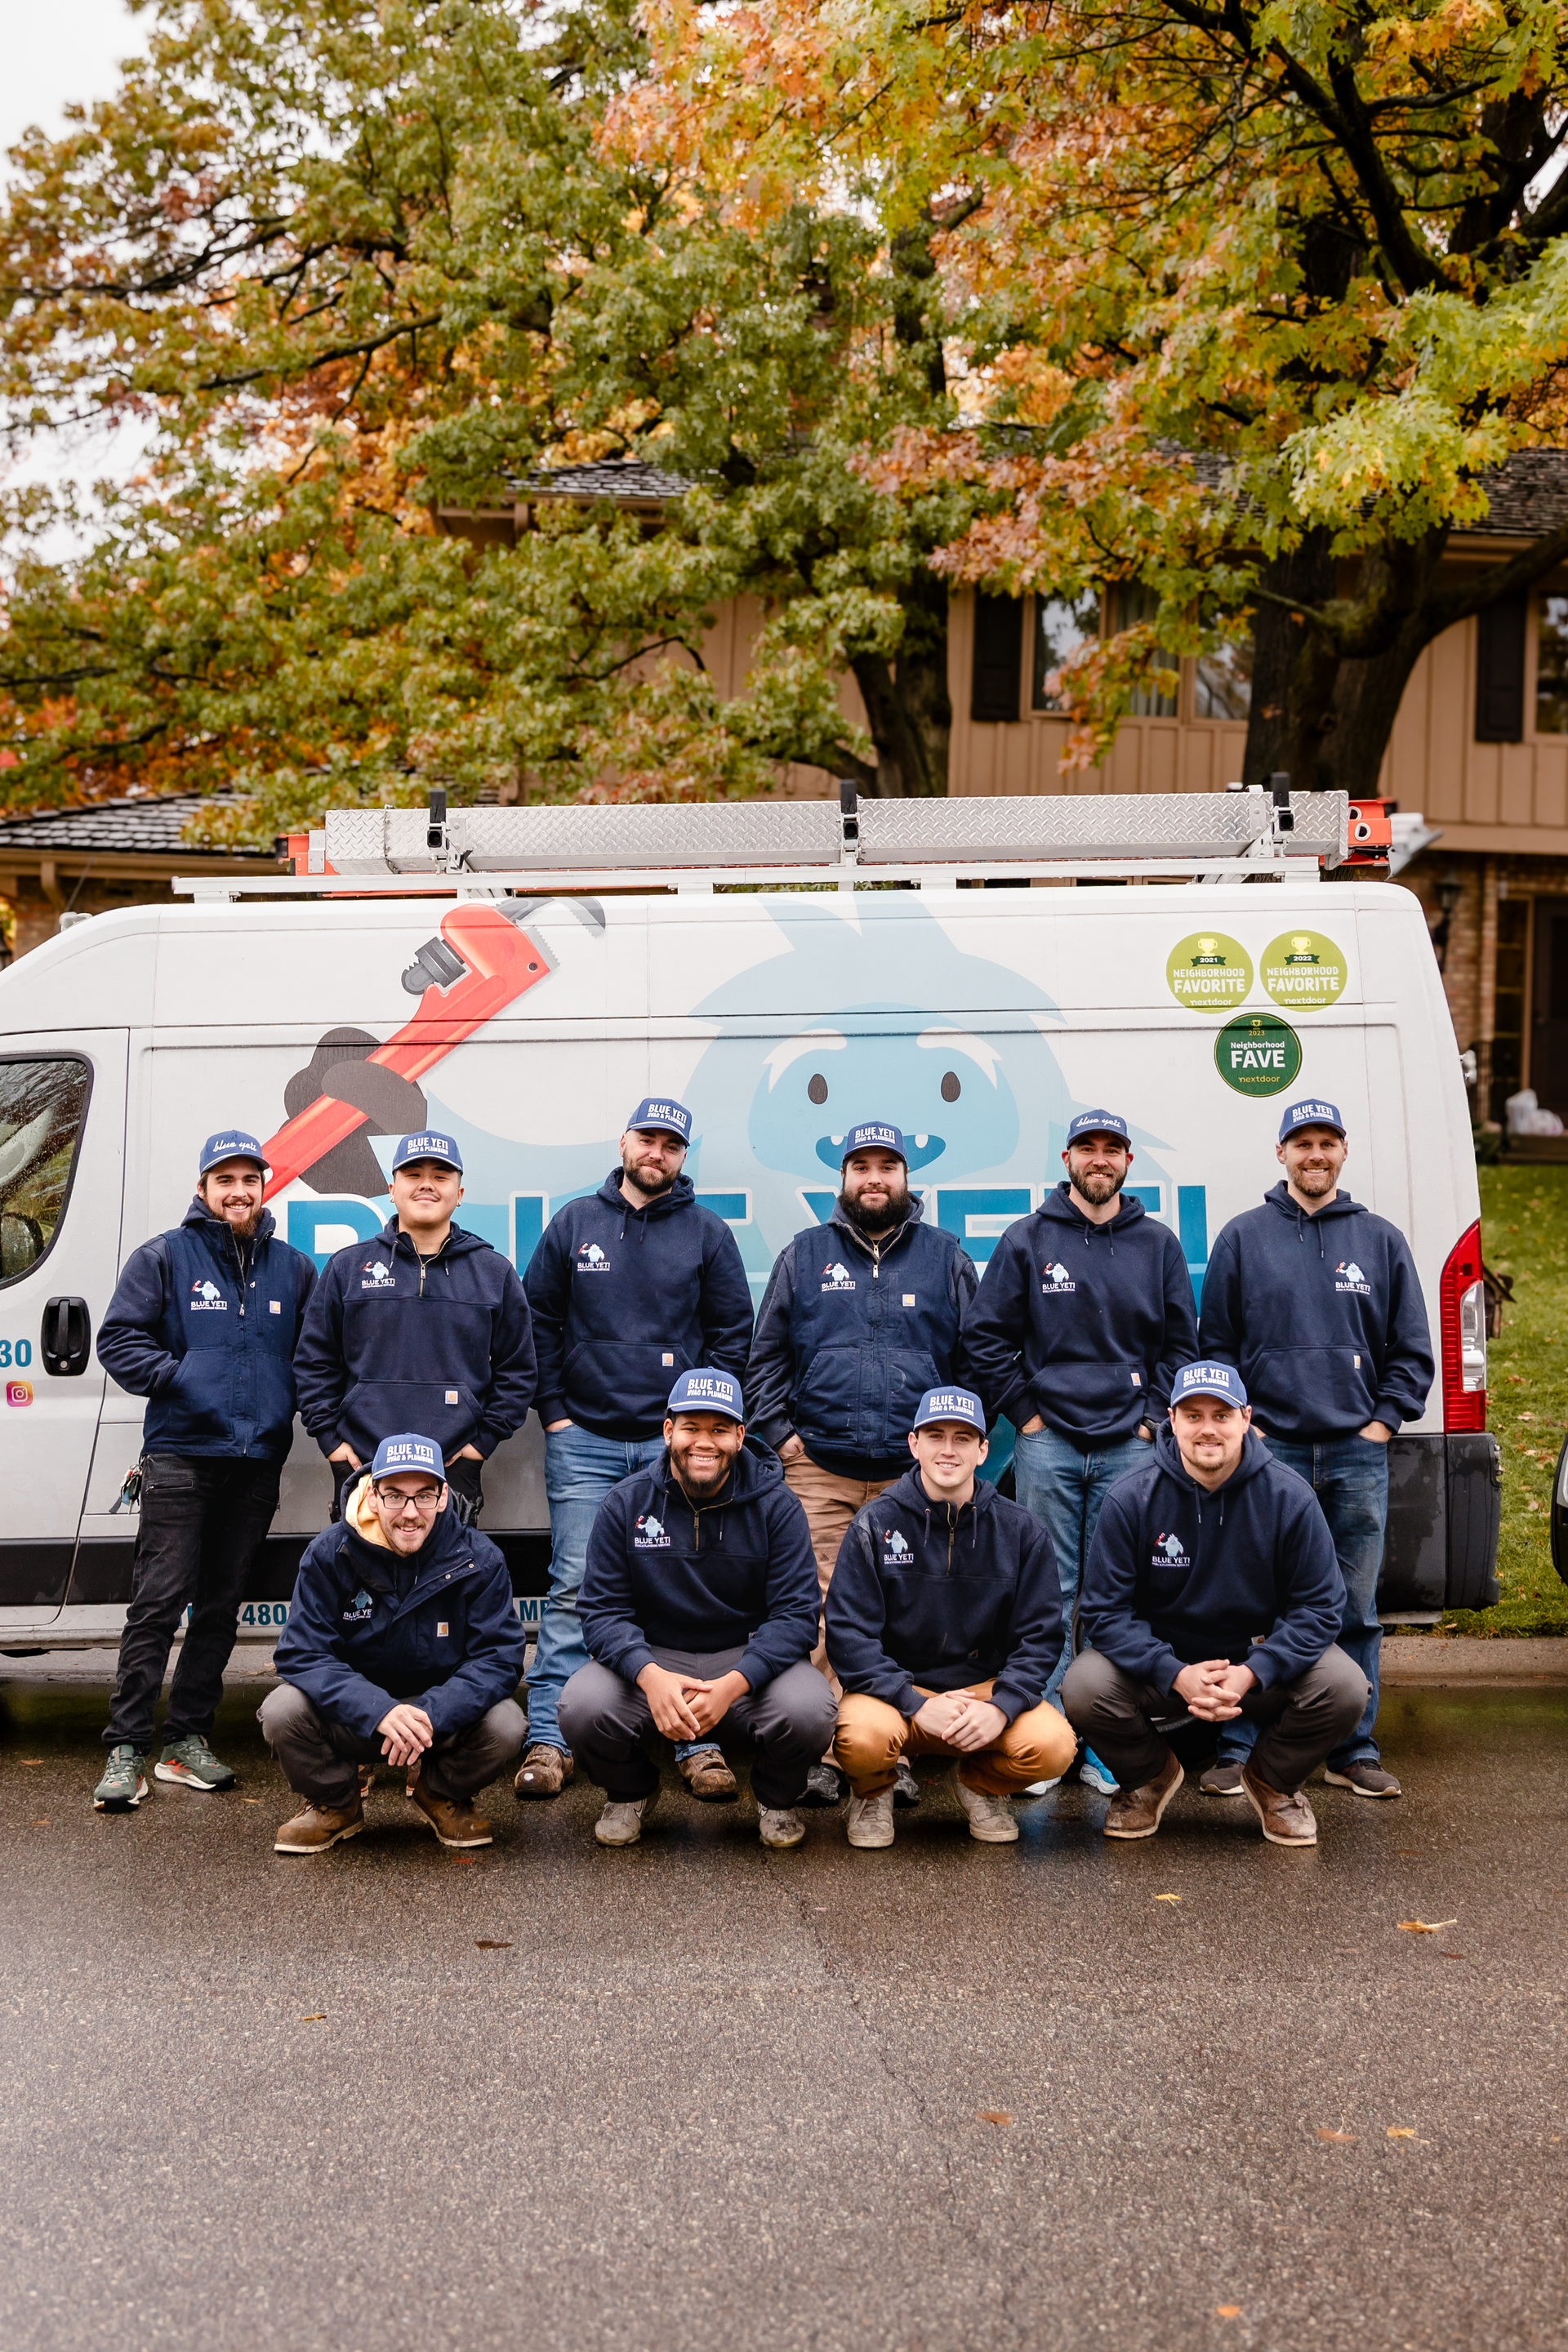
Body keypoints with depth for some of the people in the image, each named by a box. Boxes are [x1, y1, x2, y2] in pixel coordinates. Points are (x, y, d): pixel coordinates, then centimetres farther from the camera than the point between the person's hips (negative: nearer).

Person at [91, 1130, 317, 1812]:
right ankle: (125, 1750, -4)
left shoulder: (294, 1268, 13)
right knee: (158, 1603, -8)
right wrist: (180, 1379, -12)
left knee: (222, 1605, 10)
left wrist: (286, 1402, 0)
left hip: (257, 1461, 4)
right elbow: (118, 1340, -1)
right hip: (180, 1455, -4)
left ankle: (188, 1741, 20)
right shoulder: (163, 1257, 3)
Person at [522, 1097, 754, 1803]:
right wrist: (554, 1411, 3)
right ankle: (549, 1739, 4)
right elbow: (539, 1322, 11)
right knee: (573, 1589, -1)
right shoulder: (573, 1223, 9)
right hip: (584, 1440, 0)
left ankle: (698, 1740, 5)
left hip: (676, 1439, 0)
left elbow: (732, 1333, 9)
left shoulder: (708, 1233, 8)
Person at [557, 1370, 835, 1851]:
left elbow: (796, 1613, -10)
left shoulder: (775, 1505, -4)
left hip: (749, 1660, 0)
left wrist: (732, 1685, -27)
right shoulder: (625, 1504, -2)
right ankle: (628, 1793, 9)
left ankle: (777, 1798, 8)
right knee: (582, 1706, -29)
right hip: (651, 1658, 1)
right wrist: (650, 1676, -28)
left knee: (809, 1711, -31)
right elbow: (603, 1611, -6)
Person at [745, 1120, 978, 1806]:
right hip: (819, 1468, 0)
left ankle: (896, 1753, 8)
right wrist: (779, 1433, 2)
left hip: (916, 1472, 0)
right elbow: (765, 1355, 13)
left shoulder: (946, 1258, 11)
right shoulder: (804, 1255, 11)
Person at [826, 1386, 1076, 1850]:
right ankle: (873, 1792, 5)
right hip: (896, 1688, -2)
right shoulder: (875, 1524, -4)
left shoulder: (1021, 1530, 2)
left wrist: (1002, 1707, -18)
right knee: (862, 1739, -35)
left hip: (987, 1687, 2)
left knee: (1053, 1746, -27)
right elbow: (848, 1633, -9)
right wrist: (916, 1706, -22)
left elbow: (1040, 1635, 0)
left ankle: (980, 1784, 10)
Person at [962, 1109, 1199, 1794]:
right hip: (1048, 1444, -1)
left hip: (1129, 1447, 1)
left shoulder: (1158, 1244, 10)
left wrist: (1152, 1418, 3)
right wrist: (1026, 1414, -1)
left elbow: (1181, 1344, 13)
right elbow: (985, 1338, 4)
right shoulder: (1027, 1240, 4)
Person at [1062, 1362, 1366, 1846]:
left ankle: (1271, 1780, 8)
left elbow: (1319, 1606, -10)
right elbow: (1106, 1610, -12)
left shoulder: (1289, 1497, -11)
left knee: (1344, 1687, -27)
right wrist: (1176, 1675, -27)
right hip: (1161, 1667, 0)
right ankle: (1149, 1775, 9)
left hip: (1260, 1664, 1)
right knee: (1084, 1688, -28)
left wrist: (1252, 1673, -25)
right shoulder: (1131, 1499, -13)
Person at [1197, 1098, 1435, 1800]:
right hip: (1268, 1451, -1)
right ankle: (1237, 1750, 6)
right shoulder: (1243, 1237, 6)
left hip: (1358, 1454, 2)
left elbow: (1412, 1352, 11)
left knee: (1355, 1610, 7)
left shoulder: (1382, 1240, 10)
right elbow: (1216, 1345, 7)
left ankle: (1355, 1750, 16)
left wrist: (1382, 1424, 1)